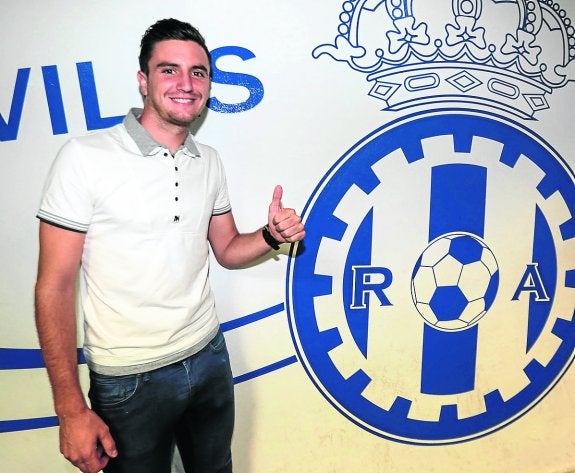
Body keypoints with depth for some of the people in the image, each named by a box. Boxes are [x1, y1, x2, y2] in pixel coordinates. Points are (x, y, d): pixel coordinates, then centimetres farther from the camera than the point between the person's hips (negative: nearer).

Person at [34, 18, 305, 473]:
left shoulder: (209, 162, 3)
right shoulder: (86, 156, -15)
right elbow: (55, 285, -13)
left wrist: (272, 236, -9)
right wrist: (71, 409, -14)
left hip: (209, 356, 5)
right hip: (130, 380, -5)